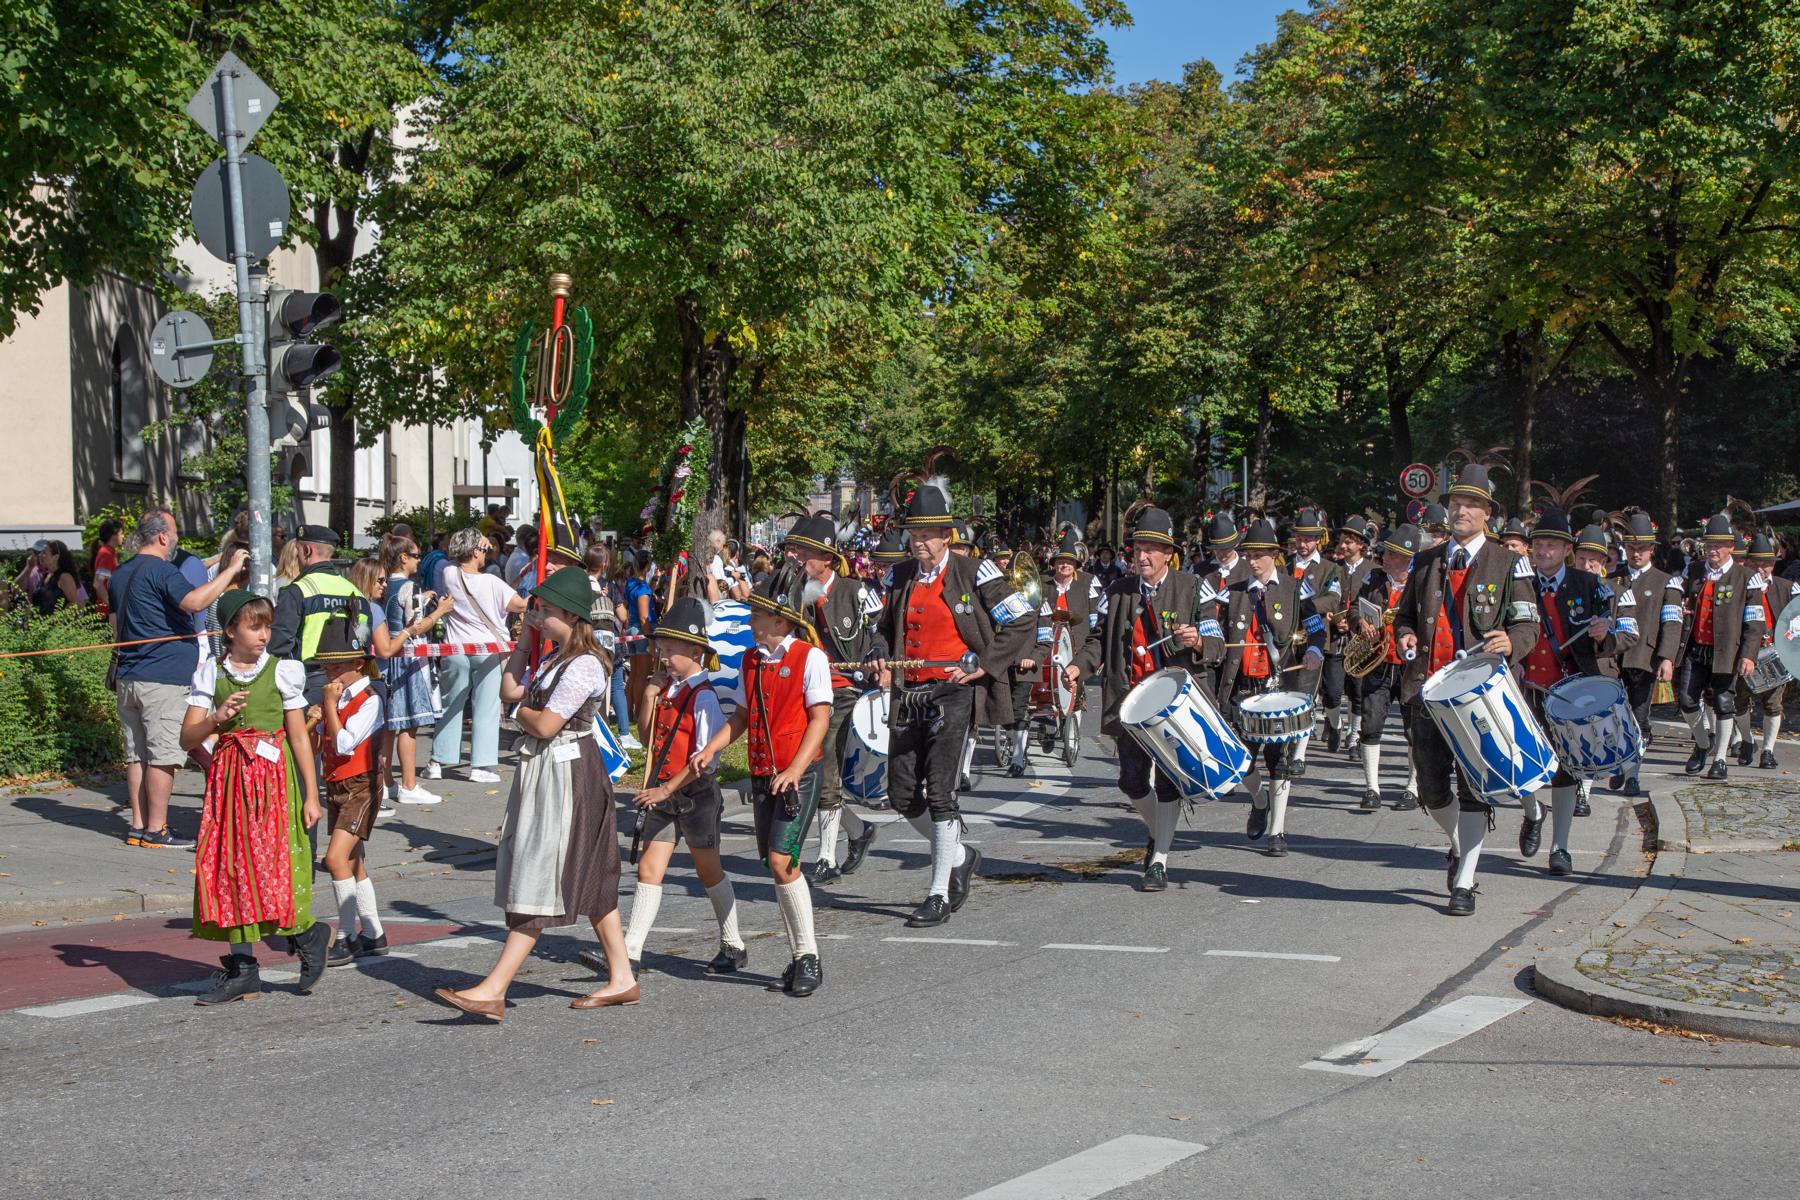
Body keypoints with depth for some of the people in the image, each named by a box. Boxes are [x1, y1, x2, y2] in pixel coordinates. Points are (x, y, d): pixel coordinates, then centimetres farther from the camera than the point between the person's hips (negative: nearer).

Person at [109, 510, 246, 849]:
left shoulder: (120, 575, 17)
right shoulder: (160, 571, -12)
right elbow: (194, 601, -28)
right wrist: (231, 569, -23)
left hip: (129, 677, 9)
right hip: (164, 679, -9)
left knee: (137, 754, 10)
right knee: (163, 755, -4)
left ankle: (138, 826, 13)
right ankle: (155, 830, -3)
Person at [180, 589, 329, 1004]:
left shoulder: (282, 671, 0)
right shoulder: (210, 673, 5)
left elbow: (299, 737, 3)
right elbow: (187, 739, 4)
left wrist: (311, 795, 1)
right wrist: (217, 718, -17)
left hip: (273, 776, -3)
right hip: (228, 777, 3)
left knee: (271, 864, -12)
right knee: (229, 866, 3)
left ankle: (308, 935, 13)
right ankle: (242, 969, 10)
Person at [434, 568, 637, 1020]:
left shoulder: (583, 666, -19)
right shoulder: (554, 659, 12)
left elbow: (545, 726, -23)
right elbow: (511, 690, 15)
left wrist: (521, 712, -2)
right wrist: (523, 639, 11)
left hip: (566, 776, -10)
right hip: (544, 773, 10)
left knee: (538, 881, -8)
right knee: (588, 881, 14)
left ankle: (493, 991, -7)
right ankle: (622, 979, 21)